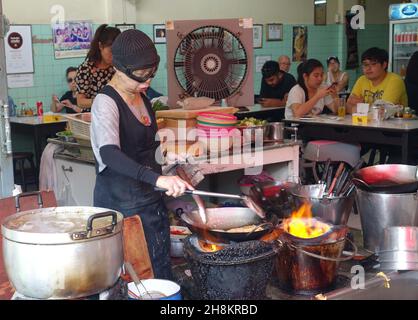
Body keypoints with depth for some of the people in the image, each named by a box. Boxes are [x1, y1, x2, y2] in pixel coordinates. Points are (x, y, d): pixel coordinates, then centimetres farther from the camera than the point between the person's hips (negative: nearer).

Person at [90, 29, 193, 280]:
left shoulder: (141, 97, 9)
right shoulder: (106, 102, -16)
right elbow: (109, 153, -35)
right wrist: (157, 178, -45)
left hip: (150, 197, 8)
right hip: (122, 201, -8)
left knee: (161, 270, 12)